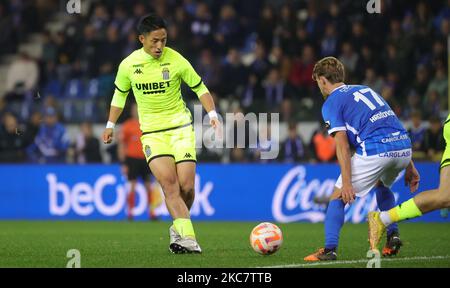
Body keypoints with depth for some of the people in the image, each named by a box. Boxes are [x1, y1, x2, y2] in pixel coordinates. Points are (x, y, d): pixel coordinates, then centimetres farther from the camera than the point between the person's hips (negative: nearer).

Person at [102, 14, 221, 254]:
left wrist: (212, 114, -9)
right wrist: (111, 124, 17)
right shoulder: (128, 65, -2)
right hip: (151, 132, 0)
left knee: (186, 186, -8)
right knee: (169, 183, -19)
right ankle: (188, 238, -25)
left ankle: (178, 229, 20)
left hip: (181, 128, 0)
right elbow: (120, 93, 16)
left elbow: (199, 88, 4)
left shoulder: (176, 61, -7)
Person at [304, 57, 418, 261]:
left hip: (375, 151, -7)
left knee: (338, 197, 6)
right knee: (382, 186, 35)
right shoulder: (365, 89, 28)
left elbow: (342, 145, -6)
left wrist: (346, 182, -11)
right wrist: (409, 166, 25)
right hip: (404, 147, 7)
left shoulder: (331, 103, 6)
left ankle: (329, 250, -7)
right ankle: (392, 236, 22)